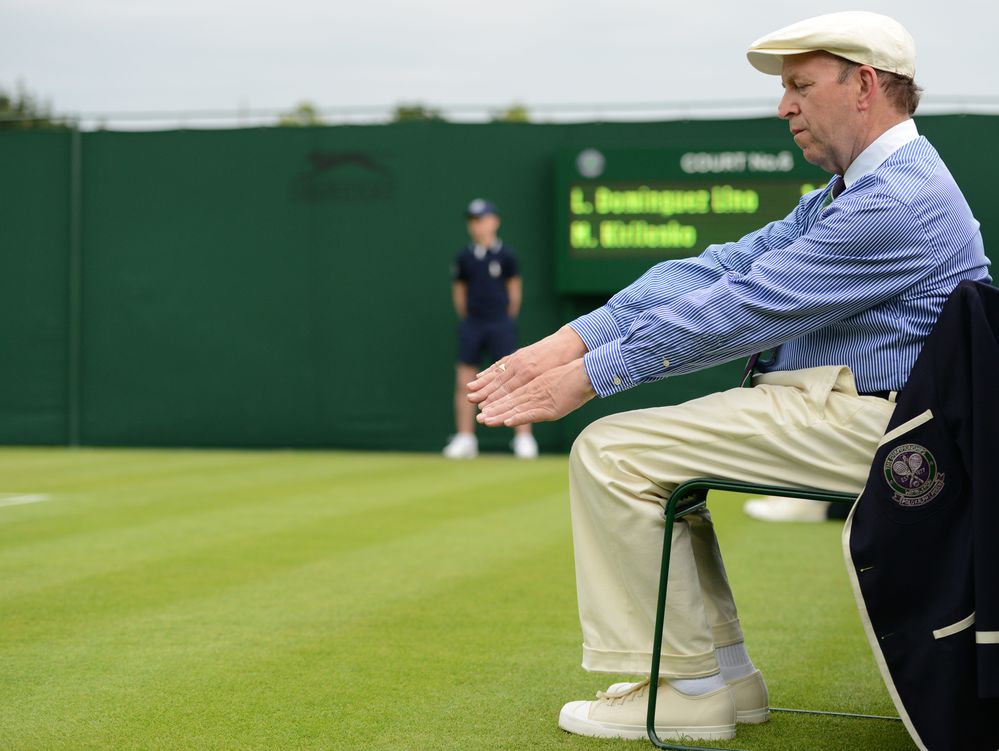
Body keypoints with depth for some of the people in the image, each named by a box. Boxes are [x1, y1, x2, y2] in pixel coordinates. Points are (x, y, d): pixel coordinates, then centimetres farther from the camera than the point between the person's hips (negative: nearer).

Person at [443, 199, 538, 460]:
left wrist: (509, 319, 4)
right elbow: (459, 289, 12)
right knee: (464, 380, 1)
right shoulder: (464, 257, 3)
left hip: (501, 324, -3)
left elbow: (514, 288, 2)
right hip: (471, 325, 3)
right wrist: (466, 318, 9)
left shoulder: (505, 255, -5)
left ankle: (524, 438, -3)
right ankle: (464, 439, 9)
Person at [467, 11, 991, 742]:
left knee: (611, 452, -12)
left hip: (858, 425, -11)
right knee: (649, 449, 20)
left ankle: (690, 688, -6)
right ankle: (725, 672, 15)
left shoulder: (897, 202, -17)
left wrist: (589, 376, -16)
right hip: (828, 408, 11)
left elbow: (740, 309, -20)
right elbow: (725, 267, 7)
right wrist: (571, 341, -3)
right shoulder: (850, 191, 17)